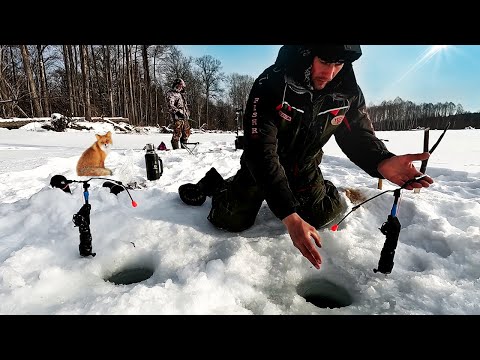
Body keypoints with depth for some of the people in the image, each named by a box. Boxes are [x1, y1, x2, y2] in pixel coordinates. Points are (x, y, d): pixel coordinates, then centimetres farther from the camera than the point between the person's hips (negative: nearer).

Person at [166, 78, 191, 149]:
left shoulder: (180, 94, 23)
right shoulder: (171, 94, -4)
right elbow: (170, 106, -16)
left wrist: (187, 112, 27)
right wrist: (177, 111, -27)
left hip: (184, 117, 9)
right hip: (177, 117, -9)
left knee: (186, 131, 10)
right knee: (177, 132, -10)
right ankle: (175, 147, -2)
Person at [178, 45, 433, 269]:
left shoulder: (348, 91, -15)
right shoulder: (271, 84, -31)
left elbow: (360, 136, -11)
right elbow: (261, 151, -37)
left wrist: (382, 163, -37)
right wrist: (289, 215, -44)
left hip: (304, 168, 4)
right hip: (262, 166, -4)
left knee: (327, 214, 4)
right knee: (233, 221, -11)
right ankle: (214, 184, 22)